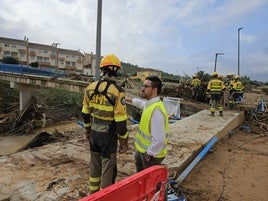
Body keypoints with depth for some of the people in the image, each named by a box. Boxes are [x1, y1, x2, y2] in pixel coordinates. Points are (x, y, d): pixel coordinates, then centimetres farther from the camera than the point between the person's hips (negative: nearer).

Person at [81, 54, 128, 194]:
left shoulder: (90, 88, -3)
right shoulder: (118, 91, -20)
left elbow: (85, 113, 6)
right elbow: (121, 121, -19)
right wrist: (124, 142, -7)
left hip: (94, 133, 6)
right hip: (108, 135, -6)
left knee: (94, 164, 24)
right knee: (108, 168, 11)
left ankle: (93, 193, 44)